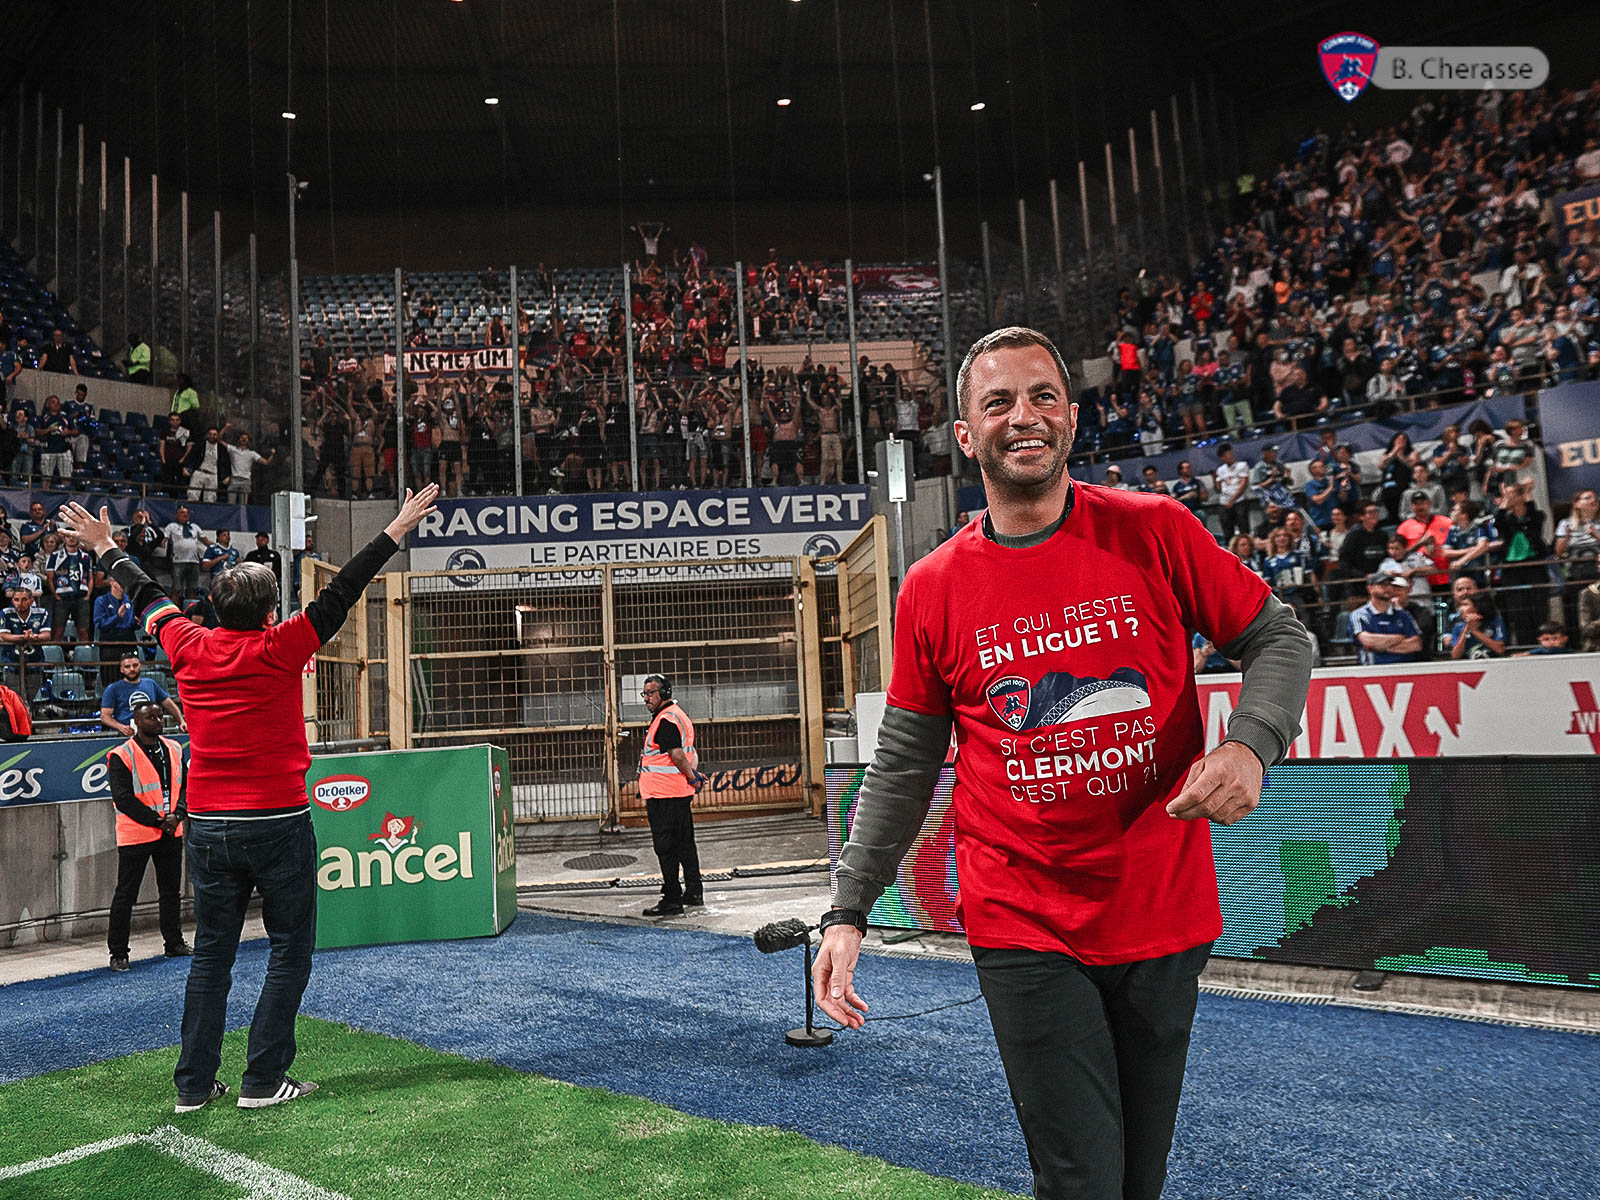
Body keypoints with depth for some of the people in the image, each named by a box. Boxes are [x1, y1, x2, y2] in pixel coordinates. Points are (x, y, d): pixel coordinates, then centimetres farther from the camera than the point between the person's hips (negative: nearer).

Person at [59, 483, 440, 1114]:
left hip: (207, 826, 5)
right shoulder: (280, 648, -10)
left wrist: (106, 548, 35)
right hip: (277, 823, -5)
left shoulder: (190, 647, 2)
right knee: (290, 949, 6)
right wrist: (395, 532, -2)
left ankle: (194, 1084, 18)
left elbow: (148, 598, 18)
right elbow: (340, 594, -7)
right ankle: (264, 1079, 7)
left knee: (211, 953, 13)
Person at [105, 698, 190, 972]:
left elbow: (185, 785, 10)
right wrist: (156, 820, -15)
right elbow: (123, 798, -15)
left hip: (170, 833, 6)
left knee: (171, 890, 15)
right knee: (125, 894, 2)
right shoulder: (121, 756, -11)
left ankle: (174, 943, 26)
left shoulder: (174, 750, 7)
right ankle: (118, 953, 10)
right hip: (136, 834, -6)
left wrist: (177, 815, -7)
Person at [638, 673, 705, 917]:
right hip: (681, 793, 10)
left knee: (665, 847, -5)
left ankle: (672, 899, -1)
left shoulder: (665, 720, -16)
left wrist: (692, 778, -8)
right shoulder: (679, 715, 17)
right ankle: (694, 894, 23)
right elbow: (692, 752, 21)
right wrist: (693, 774, 9)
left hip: (663, 795, -10)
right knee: (685, 844, 15)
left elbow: (677, 755, -21)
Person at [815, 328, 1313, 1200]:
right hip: (1024, 928, -1)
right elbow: (904, 763, 4)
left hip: (1165, 915, 1)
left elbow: (1277, 639, 4)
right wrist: (847, 910, 2)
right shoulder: (932, 590, -2)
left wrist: (1249, 743, -16)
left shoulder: (1154, 533, -4)